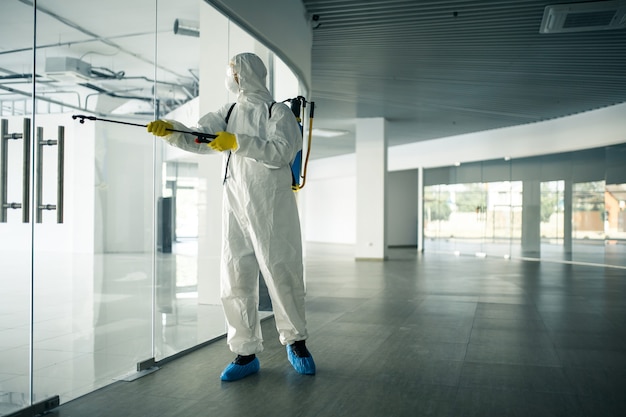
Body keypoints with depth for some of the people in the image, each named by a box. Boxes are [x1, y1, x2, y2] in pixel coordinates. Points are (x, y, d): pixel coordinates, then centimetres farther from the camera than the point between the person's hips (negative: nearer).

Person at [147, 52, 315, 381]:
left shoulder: (278, 112, 1)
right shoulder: (228, 113, 16)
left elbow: (281, 152, -16)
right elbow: (198, 141, 3)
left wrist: (238, 142, -22)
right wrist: (170, 131, -15)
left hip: (271, 208, -4)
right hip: (236, 206, 5)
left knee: (281, 275, -1)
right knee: (235, 279, 2)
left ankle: (295, 342, 19)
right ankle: (246, 353, 11)